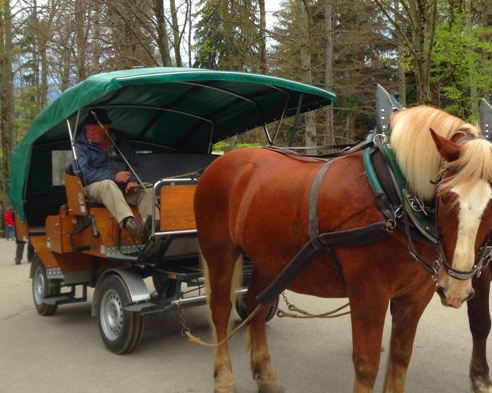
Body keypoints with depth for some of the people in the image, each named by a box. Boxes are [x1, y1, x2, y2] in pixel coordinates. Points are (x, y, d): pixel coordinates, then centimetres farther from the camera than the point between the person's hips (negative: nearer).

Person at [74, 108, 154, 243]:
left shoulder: (120, 139, 14)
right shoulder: (81, 144, 1)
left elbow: (132, 163, 13)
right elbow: (84, 172, -12)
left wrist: (133, 180, -11)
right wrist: (113, 177, -24)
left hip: (123, 188, 5)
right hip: (95, 187, -4)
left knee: (145, 192, -25)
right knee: (108, 184, -39)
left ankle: (151, 225, -52)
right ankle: (130, 223, -62)